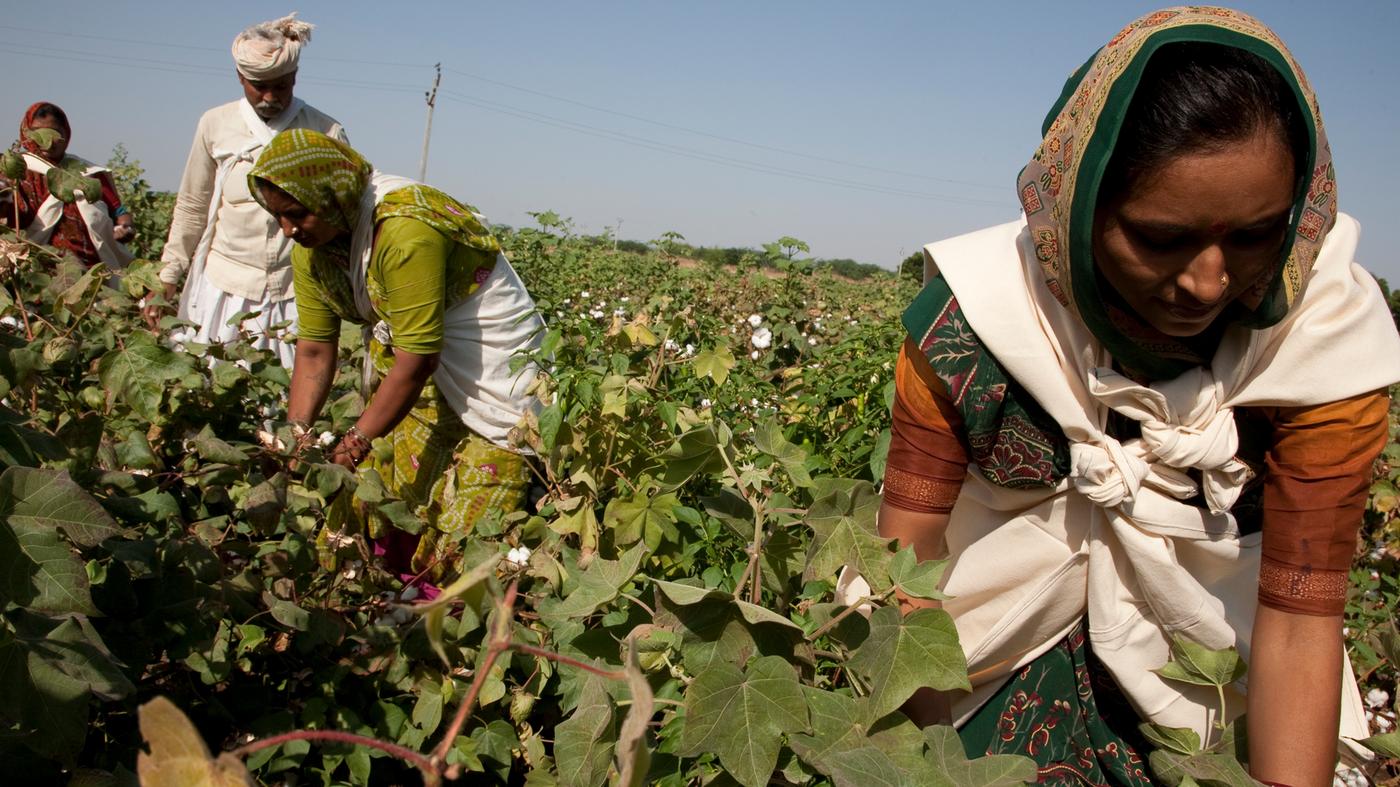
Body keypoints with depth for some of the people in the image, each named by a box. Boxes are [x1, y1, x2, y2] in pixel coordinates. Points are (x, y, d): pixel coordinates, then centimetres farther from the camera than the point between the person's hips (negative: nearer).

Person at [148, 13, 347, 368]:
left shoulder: (326, 133, -2)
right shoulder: (216, 125, 3)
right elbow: (191, 209, 11)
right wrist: (168, 279, 10)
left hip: (295, 292, -1)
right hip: (225, 285, 2)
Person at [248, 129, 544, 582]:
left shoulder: (405, 229, -30)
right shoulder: (310, 243, -4)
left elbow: (418, 357, -29)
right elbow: (314, 348, -1)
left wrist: (354, 444, -24)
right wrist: (295, 434, -12)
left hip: (488, 358, -8)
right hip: (403, 350, 8)